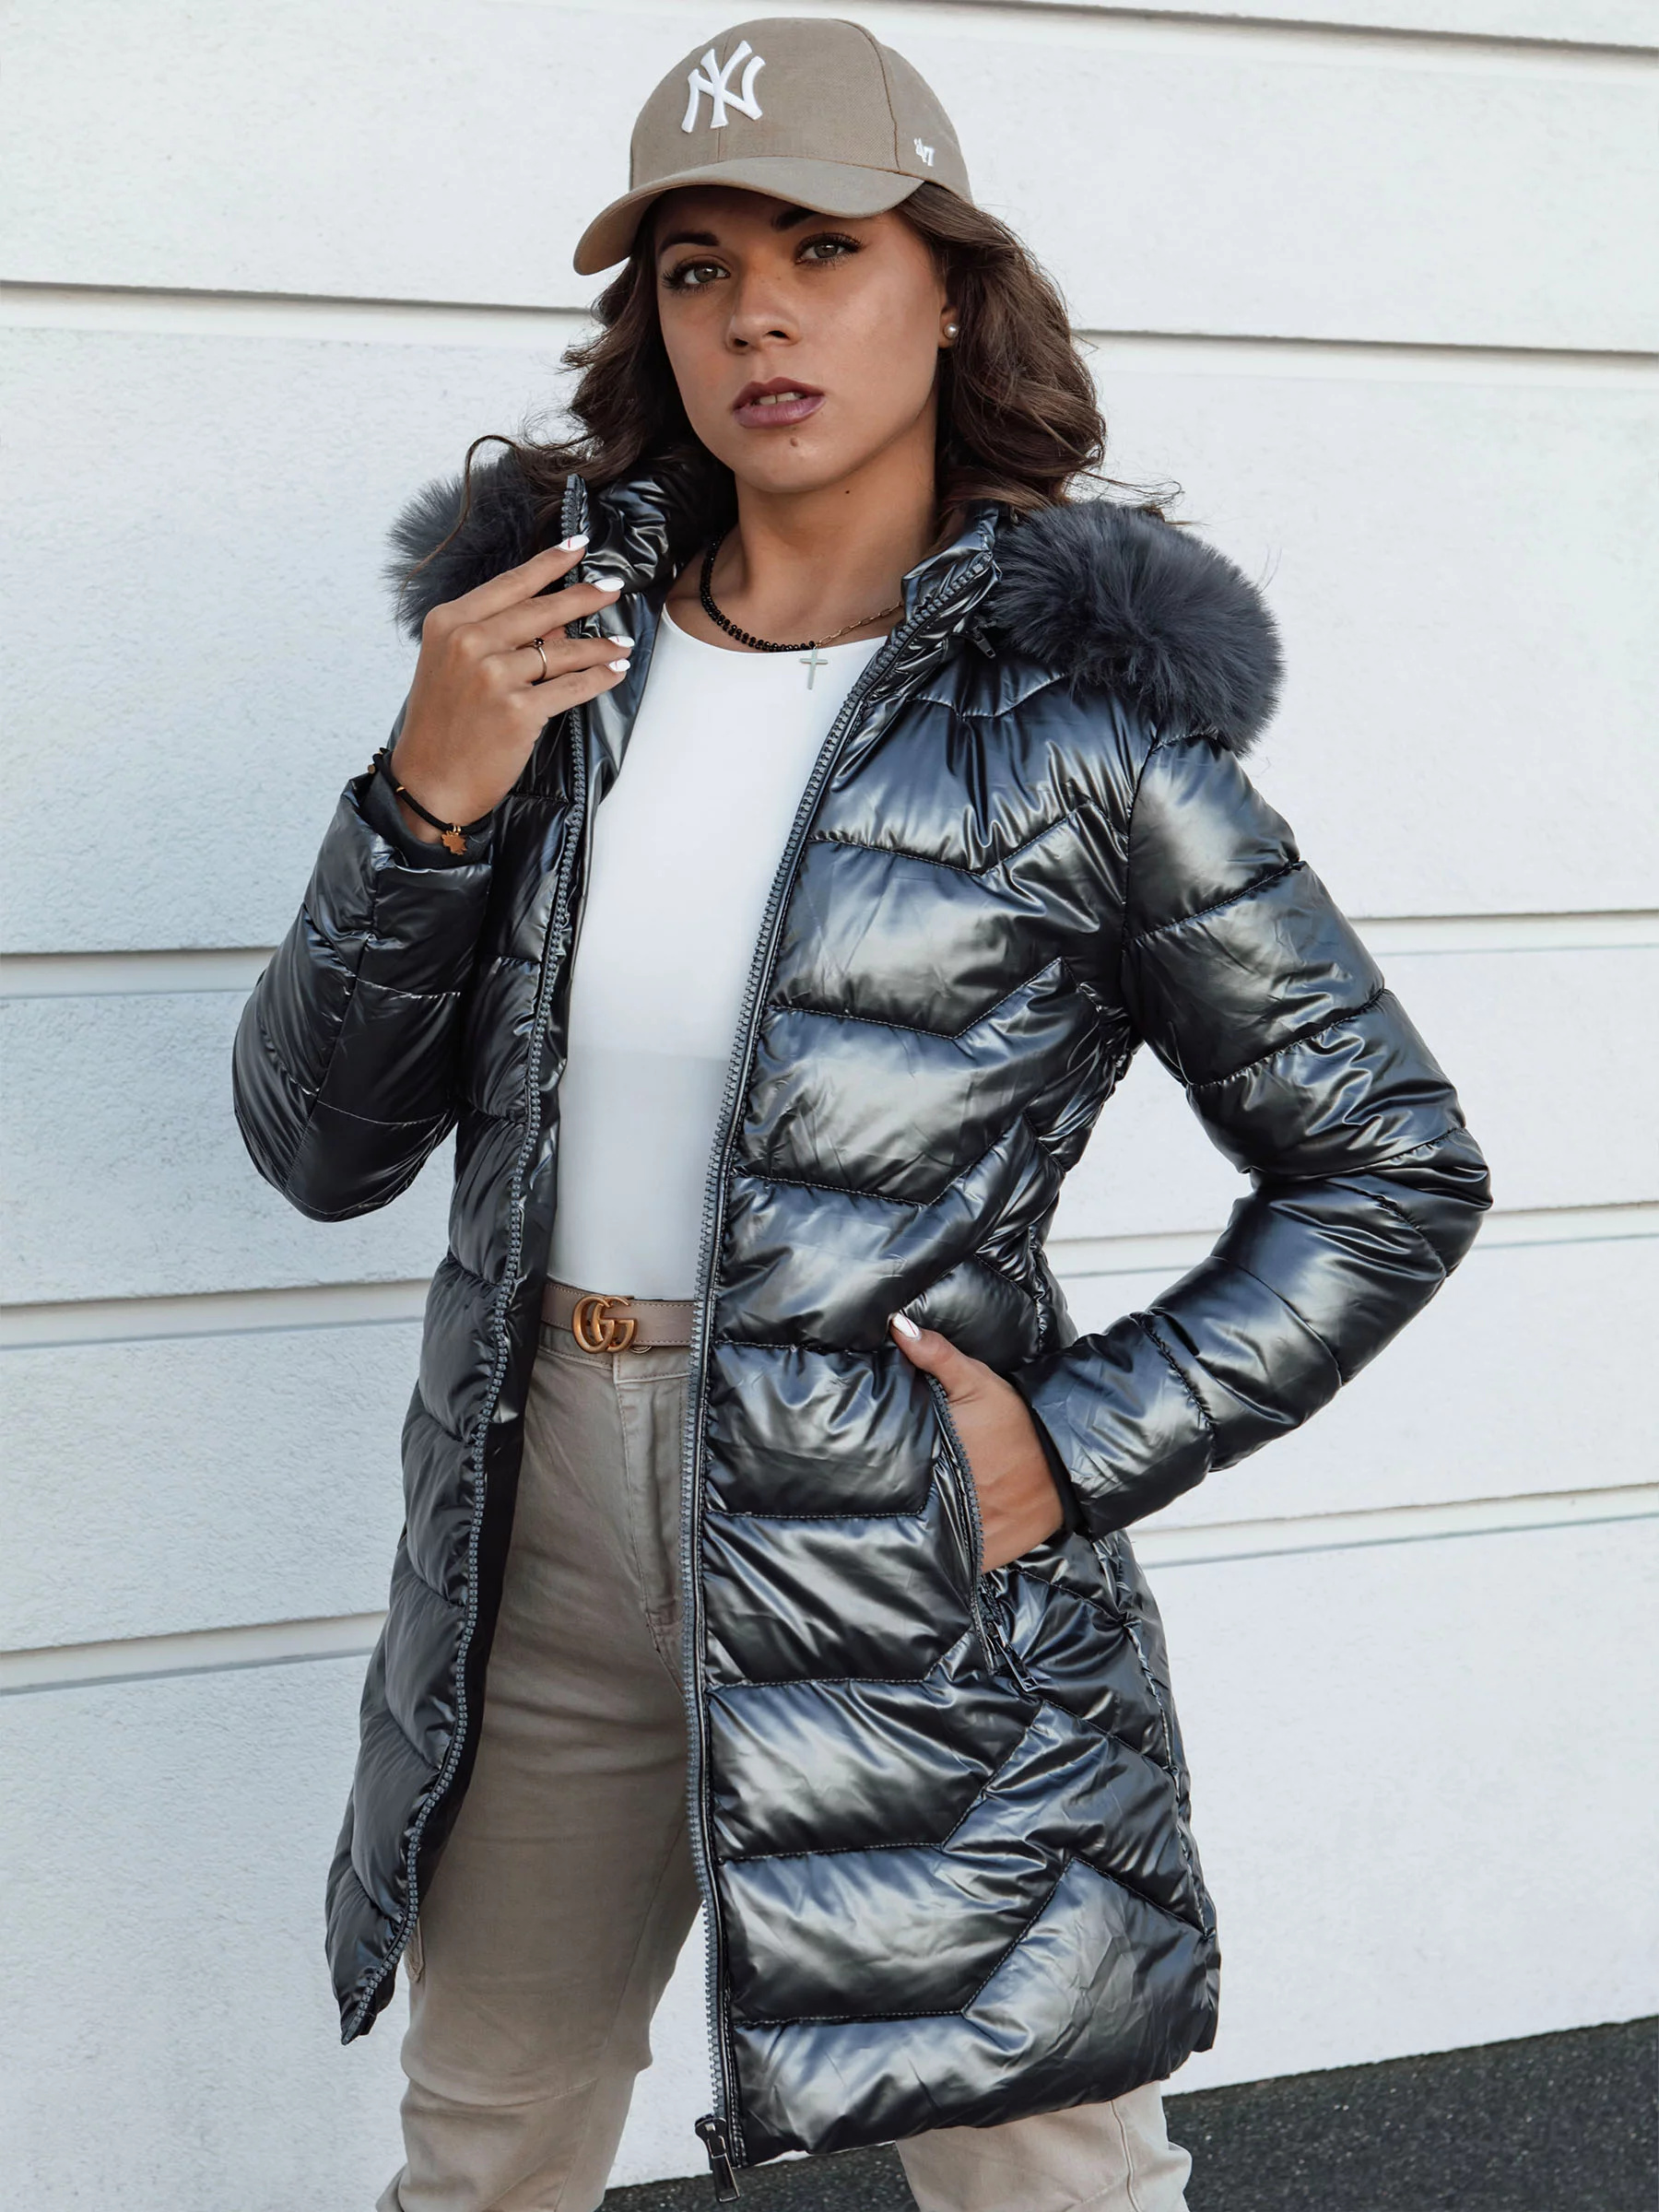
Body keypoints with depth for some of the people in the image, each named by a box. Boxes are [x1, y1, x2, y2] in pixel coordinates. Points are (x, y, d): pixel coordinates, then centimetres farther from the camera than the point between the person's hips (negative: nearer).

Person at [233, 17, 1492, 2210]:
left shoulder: (1074, 710, -7)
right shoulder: (550, 639, 4)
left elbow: (1392, 1169, -2)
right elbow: (322, 1144, 3)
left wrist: (1086, 1447, -11)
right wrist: (429, 800, -12)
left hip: (910, 1556, -4)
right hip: (543, 1533, 4)